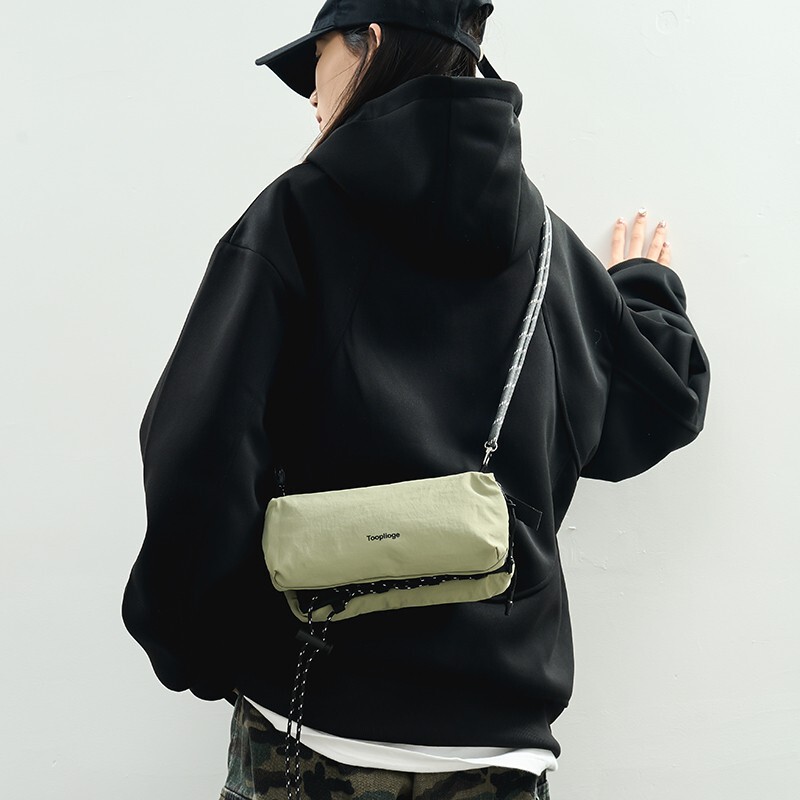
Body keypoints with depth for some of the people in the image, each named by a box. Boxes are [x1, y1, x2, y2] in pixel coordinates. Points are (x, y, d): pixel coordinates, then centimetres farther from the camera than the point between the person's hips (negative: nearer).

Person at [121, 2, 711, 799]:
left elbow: (201, 446, -17)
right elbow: (662, 402, 16)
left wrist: (195, 650, -4)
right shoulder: (540, 237, 4)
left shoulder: (301, 209, -7)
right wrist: (644, 286, 35)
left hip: (320, 720, -3)